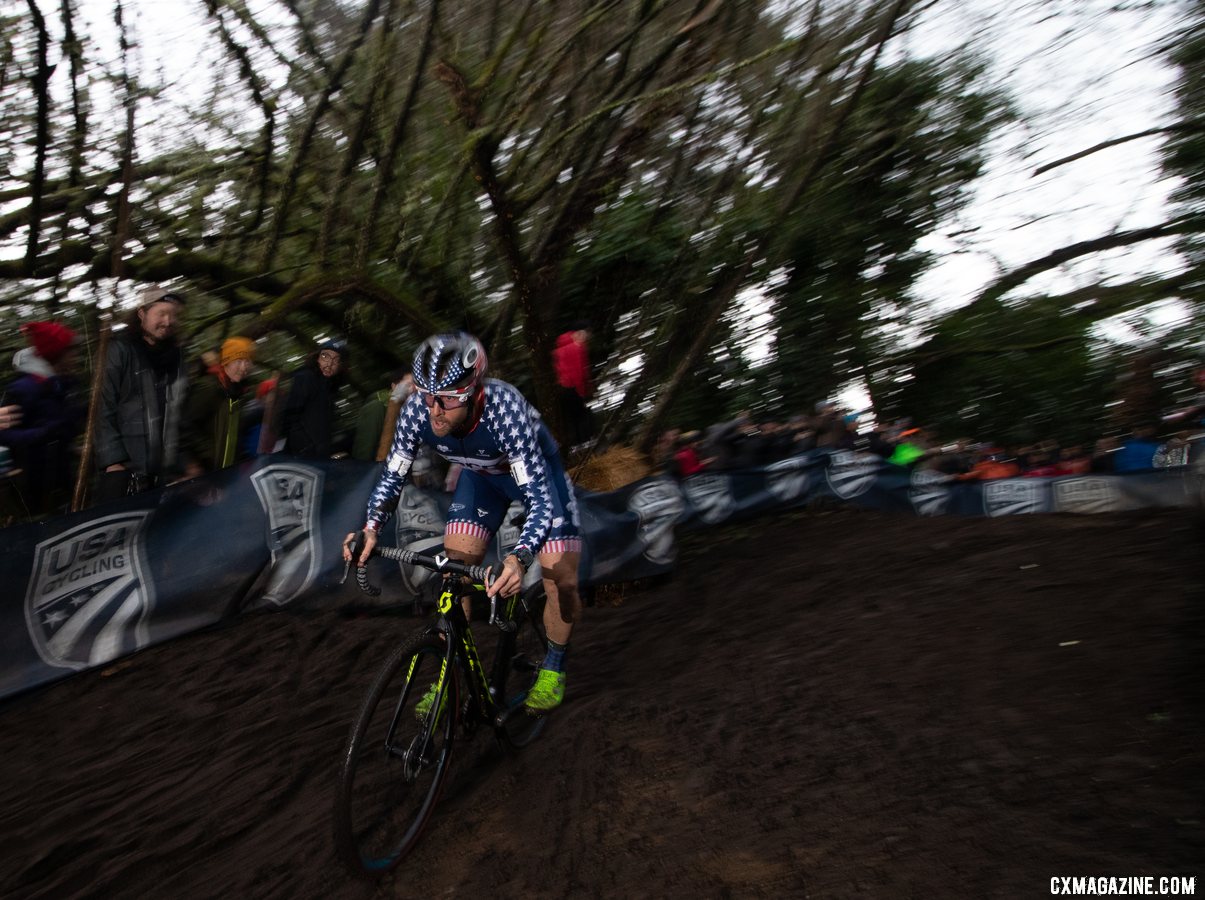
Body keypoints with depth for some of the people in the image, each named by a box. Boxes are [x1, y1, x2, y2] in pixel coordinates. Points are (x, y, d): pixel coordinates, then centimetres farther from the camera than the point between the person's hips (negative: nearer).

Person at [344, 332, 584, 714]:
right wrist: (370, 527, -33)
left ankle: (553, 667, 15)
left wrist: (520, 558, -58)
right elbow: (393, 476, -15)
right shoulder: (416, 411, -29)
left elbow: (540, 498, -41)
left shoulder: (505, 409, -41)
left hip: (536, 472, -4)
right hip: (482, 475, 4)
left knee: (561, 581, -13)